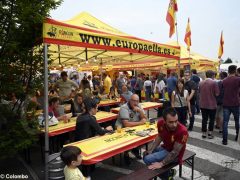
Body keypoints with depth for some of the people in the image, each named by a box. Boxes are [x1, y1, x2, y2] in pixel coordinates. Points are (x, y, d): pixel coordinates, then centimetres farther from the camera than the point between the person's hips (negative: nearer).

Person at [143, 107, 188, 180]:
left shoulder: (182, 131, -34)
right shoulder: (161, 123, -17)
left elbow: (175, 152, -26)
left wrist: (161, 164, -27)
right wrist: (151, 150, -4)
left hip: (174, 155, -6)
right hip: (164, 147, 7)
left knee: (148, 159, -17)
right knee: (146, 154, 14)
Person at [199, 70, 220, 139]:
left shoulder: (201, 83, 2)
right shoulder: (214, 83, -12)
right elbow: (217, 94, -12)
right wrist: (212, 94, 7)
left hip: (203, 104, 4)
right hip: (212, 104, -4)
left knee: (204, 119, 11)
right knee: (212, 119, 11)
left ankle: (204, 133, 17)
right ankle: (210, 133, 14)